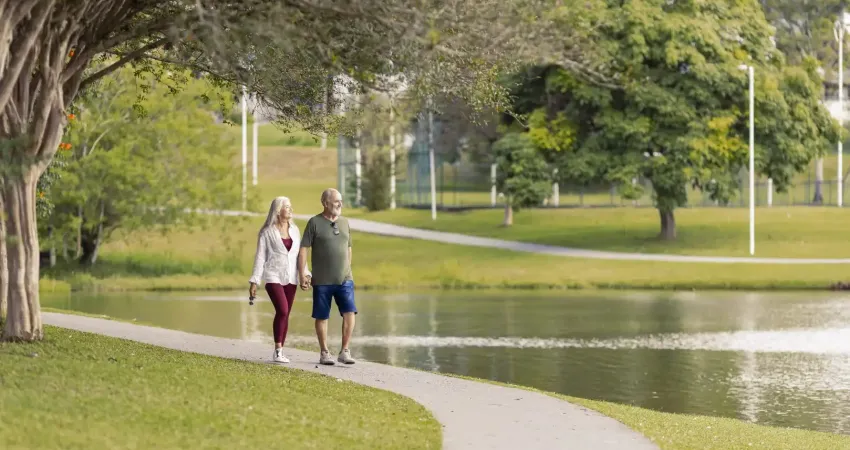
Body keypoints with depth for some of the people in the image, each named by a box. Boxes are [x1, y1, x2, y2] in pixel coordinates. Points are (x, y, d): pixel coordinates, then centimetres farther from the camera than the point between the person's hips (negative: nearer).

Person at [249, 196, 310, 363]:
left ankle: (279, 351, 11)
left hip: (291, 278, 5)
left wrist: (305, 273, 4)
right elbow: (260, 257, -2)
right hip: (273, 276, -5)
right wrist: (254, 281, -6)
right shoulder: (267, 232, -3)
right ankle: (278, 350, -15)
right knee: (282, 311, -20)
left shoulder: (294, 230, 10)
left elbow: (299, 254, 14)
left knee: (285, 314, 4)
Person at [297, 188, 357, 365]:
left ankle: (344, 351, 0)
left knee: (349, 313, -9)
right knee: (322, 317, 5)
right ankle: (324, 353, 17)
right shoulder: (314, 223, -5)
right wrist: (303, 275, -10)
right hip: (322, 281, -3)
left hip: (344, 279, 3)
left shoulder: (344, 222, 9)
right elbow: (303, 249, -6)